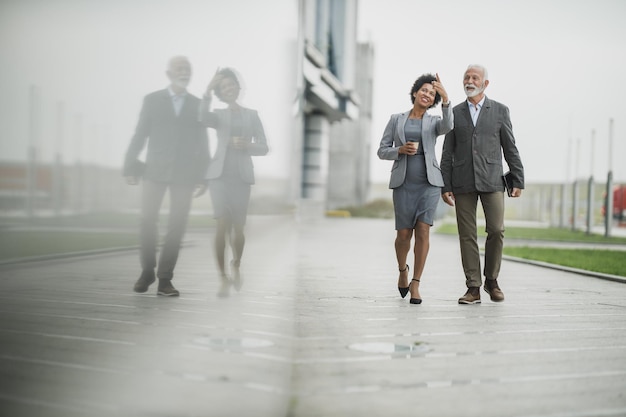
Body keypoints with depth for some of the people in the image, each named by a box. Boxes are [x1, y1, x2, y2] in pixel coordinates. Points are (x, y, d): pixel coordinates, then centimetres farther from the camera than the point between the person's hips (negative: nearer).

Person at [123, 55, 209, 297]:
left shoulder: (198, 105, 8)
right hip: (155, 170, -1)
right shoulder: (152, 100, 5)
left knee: (177, 227, -3)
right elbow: (139, 136, 4)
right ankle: (147, 270, 15)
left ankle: (164, 279, 4)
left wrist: (203, 177, 2)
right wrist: (130, 167, -1)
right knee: (148, 221, -5)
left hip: (185, 175, 1)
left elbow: (202, 144, 7)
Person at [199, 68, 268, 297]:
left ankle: (236, 264, 34)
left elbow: (263, 148, 10)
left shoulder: (252, 115, 14)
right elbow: (203, 118, -15)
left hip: (242, 176, 1)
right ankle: (224, 278, -6)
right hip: (219, 174, -1)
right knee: (222, 226, -17)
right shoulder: (217, 115, 11)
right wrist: (208, 89, -26)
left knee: (237, 229, 1)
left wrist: (246, 145, -11)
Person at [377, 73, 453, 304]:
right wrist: (401, 150, -14)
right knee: (404, 234, -1)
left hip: (429, 182, 0)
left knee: (423, 231, -11)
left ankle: (415, 284, -2)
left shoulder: (434, 122, 7)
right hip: (403, 183, 0)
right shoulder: (396, 119, 8)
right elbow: (382, 151, 6)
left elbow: (448, 126, -18)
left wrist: (445, 98, -32)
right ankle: (403, 270, 30)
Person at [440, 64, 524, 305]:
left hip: (491, 181, -1)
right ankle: (473, 288, 5)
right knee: (467, 235, -1)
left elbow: (510, 149, 8)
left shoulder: (500, 111, 8)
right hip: (463, 183, 1)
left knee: (496, 230, -8)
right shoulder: (455, 113, 10)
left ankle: (491, 280, 13)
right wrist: (445, 186, 3)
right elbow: (447, 153, 9)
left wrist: (518, 181, 2)